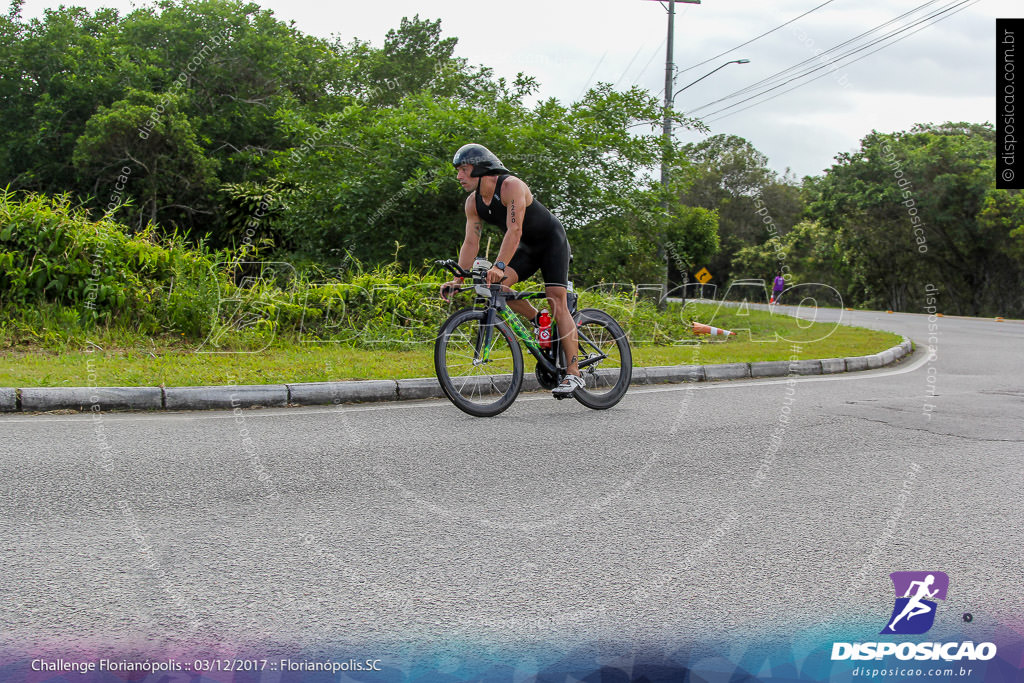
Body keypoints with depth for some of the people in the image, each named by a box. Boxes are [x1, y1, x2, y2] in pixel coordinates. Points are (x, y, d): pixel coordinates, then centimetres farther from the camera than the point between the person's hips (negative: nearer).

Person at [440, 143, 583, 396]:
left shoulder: (511, 186, -28)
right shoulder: (473, 203, -5)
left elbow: (514, 231, -37)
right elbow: (471, 242, -5)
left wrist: (498, 266, -47)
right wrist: (458, 280, -15)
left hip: (552, 241, -7)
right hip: (528, 248, 7)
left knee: (557, 302, -17)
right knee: (497, 285, -16)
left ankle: (574, 374, -17)